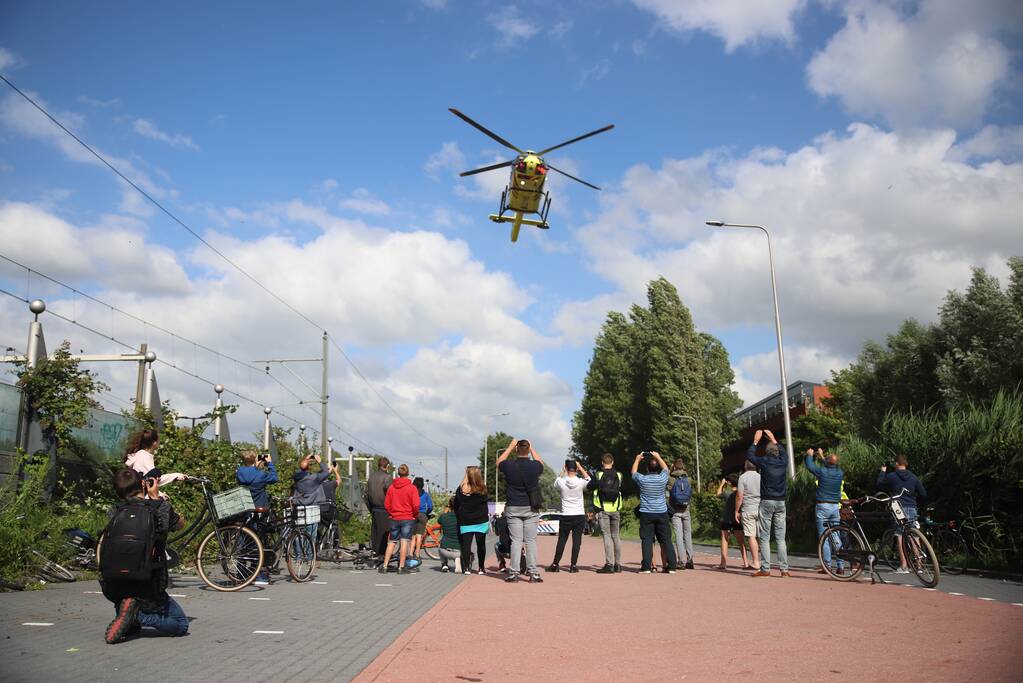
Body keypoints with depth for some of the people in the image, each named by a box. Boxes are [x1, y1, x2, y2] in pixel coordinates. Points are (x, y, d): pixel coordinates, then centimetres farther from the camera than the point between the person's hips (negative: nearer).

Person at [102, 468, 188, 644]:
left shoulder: (114, 513, 2)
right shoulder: (161, 509, -6)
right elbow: (179, 524, 17)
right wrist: (157, 497, 20)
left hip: (111, 588, 4)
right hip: (147, 588, -4)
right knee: (181, 624, 16)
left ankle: (127, 622, 17)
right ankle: (137, 614, -9)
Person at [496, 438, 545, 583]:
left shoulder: (509, 466, -9)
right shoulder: (535, 466, -7)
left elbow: (499, 462, 16)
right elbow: (540, 462, 20)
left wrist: (510, 447, 20)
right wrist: (532, 448, 26)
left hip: (513, 508, 0)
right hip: (531, 509, 0)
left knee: (516, 541, 3)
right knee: (531, 541, 4)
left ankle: (513, 573, 2)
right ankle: (533, 573, 2)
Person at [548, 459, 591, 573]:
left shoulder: (561, 482, -9)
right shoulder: (581, 482, -9)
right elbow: (588, 478, 15)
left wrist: (564, 470, 15)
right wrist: (580, 467, 15)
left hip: (565, 516, 0)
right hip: (579, 515, 0)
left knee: (561, 540, 8)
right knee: (577, 541, 3)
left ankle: (555, 565, 13)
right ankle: (573, 566, 3)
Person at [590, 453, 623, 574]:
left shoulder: (598, 475, -8)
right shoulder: (619, 475, 2)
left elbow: (590, 486, 0)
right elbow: (621, 488, 13)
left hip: (603, 510, -3)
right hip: (616, 510, 3)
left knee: (607, 536, -3)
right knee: (616, 536, 11)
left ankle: (609, 564, -9)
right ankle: (618, 565, 14)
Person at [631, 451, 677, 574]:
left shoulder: (642, 479, -8)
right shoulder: (662, 478, -4)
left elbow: (633, 472, 15)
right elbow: (665, 468, 19)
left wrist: (637, 459, 28)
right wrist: (658, 457, 30)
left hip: (646, 513, -2)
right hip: (662, 513, 2)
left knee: (647, 540, 0)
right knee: (666, 540, 6)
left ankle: (647, 566, -3)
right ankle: (671, 566, 6)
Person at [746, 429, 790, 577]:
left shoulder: (764, 462, -6)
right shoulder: (783, 463, 4)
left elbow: (749, 455, 9)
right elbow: (782, 451, 27)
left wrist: (755, 441, 18)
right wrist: (773, 440, 36)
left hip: (766, 502, -4)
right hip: (781, 503, 4)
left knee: (764, 537, 0)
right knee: (781, 538, 5)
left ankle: (765, 569, -3)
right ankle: (784, 569, 2)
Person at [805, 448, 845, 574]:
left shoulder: (822, 471, -13)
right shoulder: (840, 473, 2)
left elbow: (810, 466, 4)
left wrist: (810, 455, 23)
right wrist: (821, 457, 36)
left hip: (822, 506, -5)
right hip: (836, 506, 5)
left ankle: (827, 566, -3)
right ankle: (840, 566, 8)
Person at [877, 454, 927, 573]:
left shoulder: (891, 476, -3)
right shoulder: (913, 477, 7)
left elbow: (879, 485, 11)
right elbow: (923, 494, 7)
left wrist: (882, 472, 23)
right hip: (912, 509, 4)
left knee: (900, 537, -3)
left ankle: (904, 566, -7)